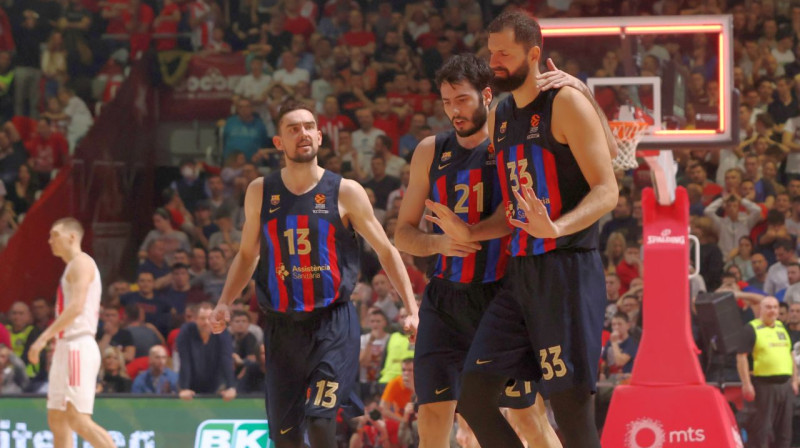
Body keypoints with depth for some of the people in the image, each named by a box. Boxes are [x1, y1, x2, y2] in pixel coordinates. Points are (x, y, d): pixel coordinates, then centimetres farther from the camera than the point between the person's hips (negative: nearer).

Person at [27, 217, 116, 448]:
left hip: (78, 348, -10)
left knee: (78, 419, -16)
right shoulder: (71, 267, 22)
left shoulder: (81, 263, -8)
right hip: (67, 347, 10)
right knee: (56, 420, 8)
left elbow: (76, 307, -21)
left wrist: (44, 338, -23)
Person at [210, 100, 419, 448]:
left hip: (333, 325, -3)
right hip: (282, 325, 3)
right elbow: (247, 255, 18)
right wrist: (224, 303, 5)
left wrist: (412, 309, -4)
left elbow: (386, 252, 4)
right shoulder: (260, 192, 5)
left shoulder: (345, 192, -2)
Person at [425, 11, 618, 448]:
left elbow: (606, 192, -15)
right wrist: (469, 233, 6)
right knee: (474, 397, 2)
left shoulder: (566, 104, -8)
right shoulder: (500, 116, 16)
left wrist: (556, 228, -32)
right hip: (519, 272, 8)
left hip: (566, 271, -8)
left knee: (570, 406, -9)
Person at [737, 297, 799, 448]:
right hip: (764, 384, -7)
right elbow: (741, 356, -9)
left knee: (784, 429, 8)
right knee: (762, 429, -6)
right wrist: (746, 384, -16)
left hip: (785, 384, 7)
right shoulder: (751, 329, -3)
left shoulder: (782, 328, 18)